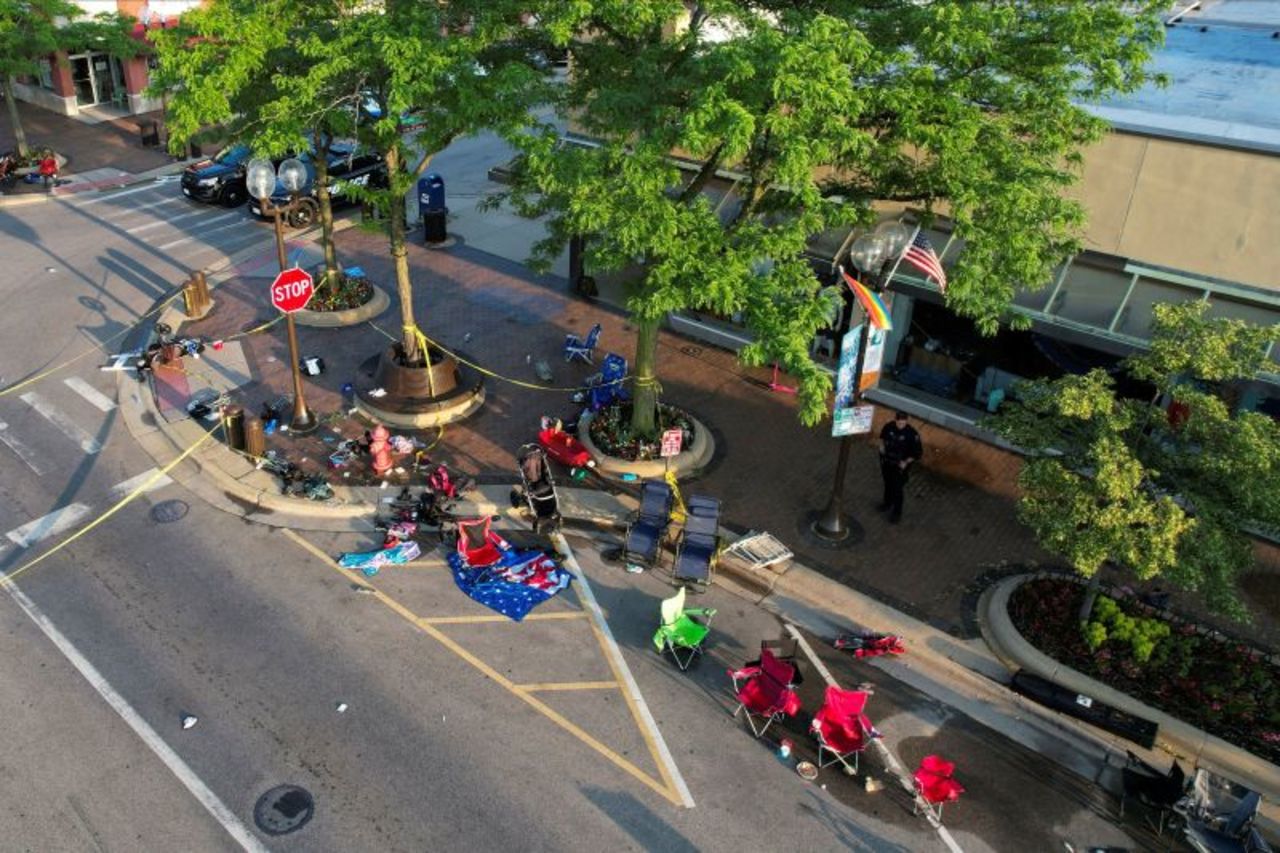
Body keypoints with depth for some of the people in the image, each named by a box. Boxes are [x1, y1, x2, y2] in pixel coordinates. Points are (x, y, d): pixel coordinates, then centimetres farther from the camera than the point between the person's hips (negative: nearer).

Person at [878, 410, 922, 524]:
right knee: (887, 483, 26)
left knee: (897, 489, 4)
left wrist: (907, 462, -21)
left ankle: (897, 513, 23)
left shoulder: (912, 434, -26)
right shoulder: (889, 426, -14)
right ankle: (887, 503, 51)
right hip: (886, 461, 5)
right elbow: (882, 436, 10)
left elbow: (918, 452, -15)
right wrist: (882, 445, -5)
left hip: (900, 465, -5)